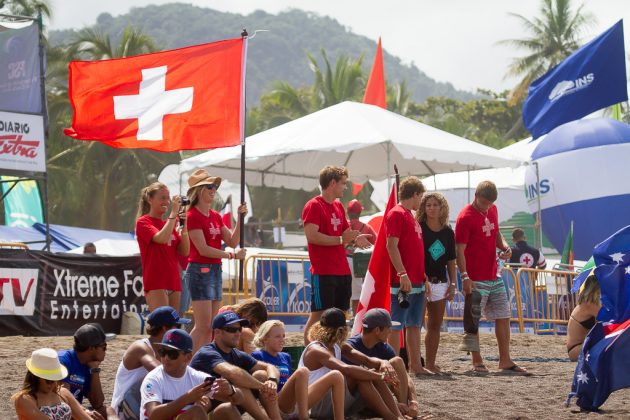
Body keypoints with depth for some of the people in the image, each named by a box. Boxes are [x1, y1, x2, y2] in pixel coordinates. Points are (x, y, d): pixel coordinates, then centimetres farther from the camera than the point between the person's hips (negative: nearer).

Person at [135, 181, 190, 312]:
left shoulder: (170, 224, 17)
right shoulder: (143, 222, -1)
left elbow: (185, 251, 9)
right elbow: (162, 238, -20)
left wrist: (184, 226, -3)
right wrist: (173, 213, -16)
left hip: (173, 282, 7)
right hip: (155, 282, -7)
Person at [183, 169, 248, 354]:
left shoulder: (216, 216, 15)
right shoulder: (193, 216, -10)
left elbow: (232, 241, 11)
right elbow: (203, 249, -15)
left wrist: (239, 218, 2)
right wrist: (232, 255, -12)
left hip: (215, 271, 9)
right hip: (200, 271, -9)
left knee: (209, 327, 7)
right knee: (203, 326, -14)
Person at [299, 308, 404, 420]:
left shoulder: (336, 347, 11)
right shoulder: (317, 351, -18)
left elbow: (369, 361, 4)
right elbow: (346, 369, -36)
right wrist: (379, 376, -31)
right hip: (317, 406, -9)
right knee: (358, 376, -26)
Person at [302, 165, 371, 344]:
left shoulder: (338, 206, 17)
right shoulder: (314, 206, -8)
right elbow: (311, 236, -20)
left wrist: (354, 239, 2)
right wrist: (341, 239, -20)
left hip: (342, 272, 8)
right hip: (323, 274, -8)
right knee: (317, 316, -8)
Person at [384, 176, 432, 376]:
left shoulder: (410, 217, 20)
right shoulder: (396, 214, -9)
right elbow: (392, 246, -17)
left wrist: (424, 278, 21)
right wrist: (403, 274, -22)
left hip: (416, 281, 10)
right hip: (403, 282, -10)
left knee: (414, 325, 10)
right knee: (397, 325, -6)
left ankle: (415, 365, 13)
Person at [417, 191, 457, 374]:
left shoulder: (448, 232, 8)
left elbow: (451, 261, 12)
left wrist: (453, 284, 6)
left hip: (440, 282, 6)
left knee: (435, 325, 8)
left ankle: (430, 363, 14)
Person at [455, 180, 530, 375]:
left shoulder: (492, 210, 9)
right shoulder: (466, 217, -13)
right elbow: (459, 250, -16)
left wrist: (504, 246, 2)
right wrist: (464, 276, -24)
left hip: (494, 277, 8)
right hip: (475, 280, -8)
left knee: (503, 317, 8)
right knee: (473, 321, 0)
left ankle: (505, 361, 14)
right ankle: (477, 362, 7)